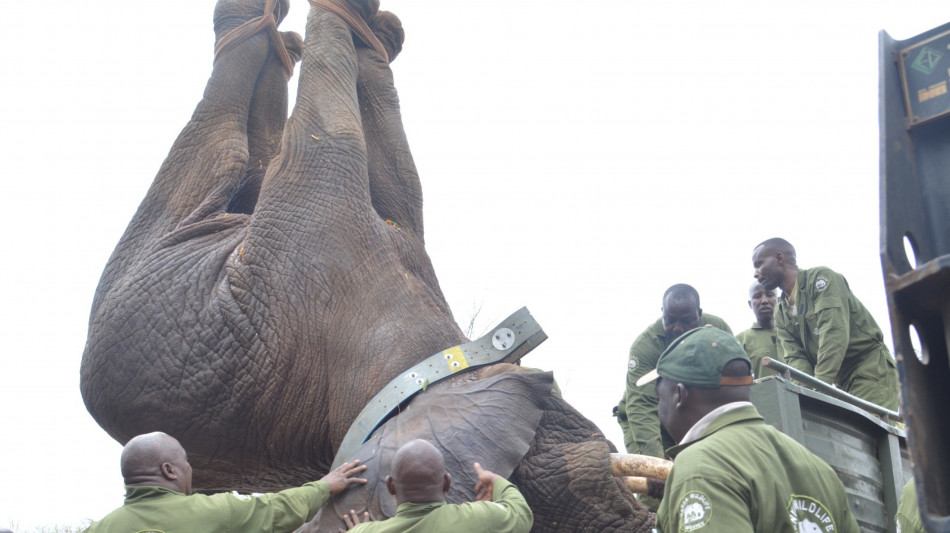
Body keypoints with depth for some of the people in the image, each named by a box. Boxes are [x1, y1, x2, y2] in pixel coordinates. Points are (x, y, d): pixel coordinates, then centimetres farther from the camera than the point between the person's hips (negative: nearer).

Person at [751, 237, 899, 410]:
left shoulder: (822, 278, -10)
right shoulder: (781, 314, 12)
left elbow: (834, 334, -22)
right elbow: (795, 356, 1)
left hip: (871, 371, -7)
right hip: (842, 383, 7)